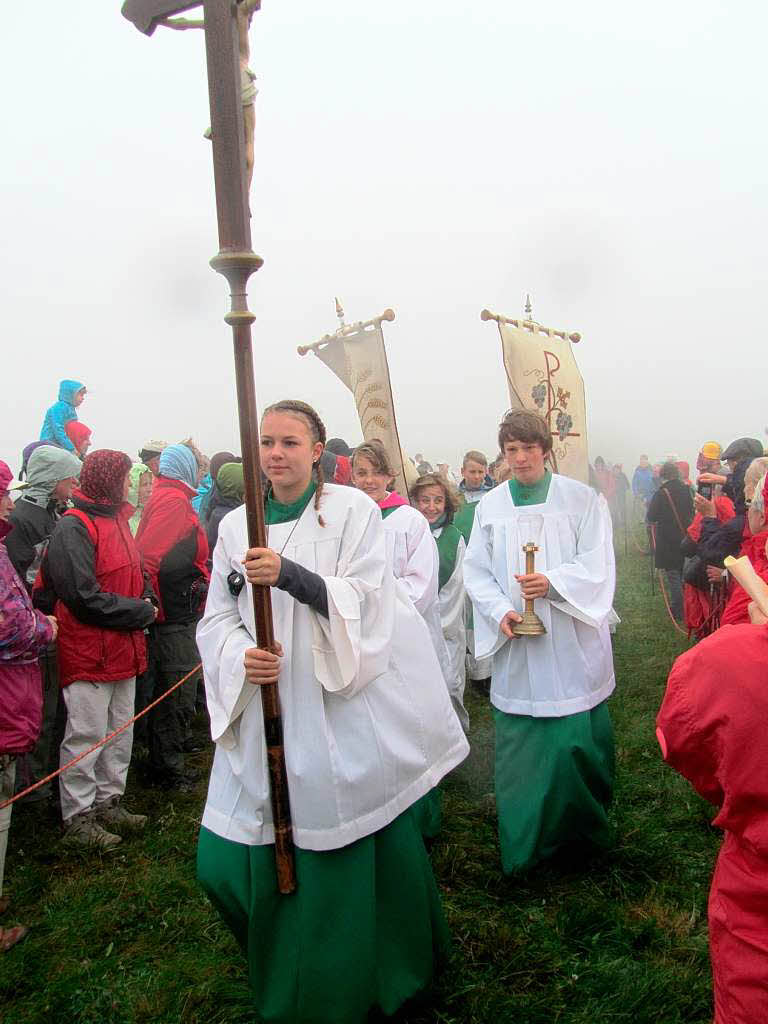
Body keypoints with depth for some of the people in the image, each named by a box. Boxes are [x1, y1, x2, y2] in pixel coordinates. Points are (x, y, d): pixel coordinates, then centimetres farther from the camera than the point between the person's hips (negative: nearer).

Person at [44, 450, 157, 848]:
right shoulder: (73, 527, -16)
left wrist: (147, 601, -2)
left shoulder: (115, 519, 12)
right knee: (87, 735, 1)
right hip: (88, 651, -9)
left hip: (123, 648, 9)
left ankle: (108, 802, 32)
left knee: (121, 731, 17)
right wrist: (141, 612, -15)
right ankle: (77, 818, 16)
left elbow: (135, 573, 19)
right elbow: (85, 597, -22)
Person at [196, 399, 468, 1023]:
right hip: (267, 710, 4)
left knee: (353, 851, 5)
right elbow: (217, 618, 9)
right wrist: (241, 657, -13)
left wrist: (287, 574, -26)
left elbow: (366, 599, -13)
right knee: (228, 862, 6)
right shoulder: (236, 525, 8)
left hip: (346, 710, -3)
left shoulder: (352, 510, -3)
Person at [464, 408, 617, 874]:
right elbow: (477, 572, 5)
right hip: (516, 646, 2)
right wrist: (500, 610, -12)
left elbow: (597, 565, -7)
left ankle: (586, 827, 28)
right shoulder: (490, 506, 6)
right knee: (519, 743, 5)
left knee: (579, 739, 3)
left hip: (572, 645, -2)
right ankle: (527, 842, 23)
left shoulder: (583, 499, -1)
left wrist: (552, 583, -24)